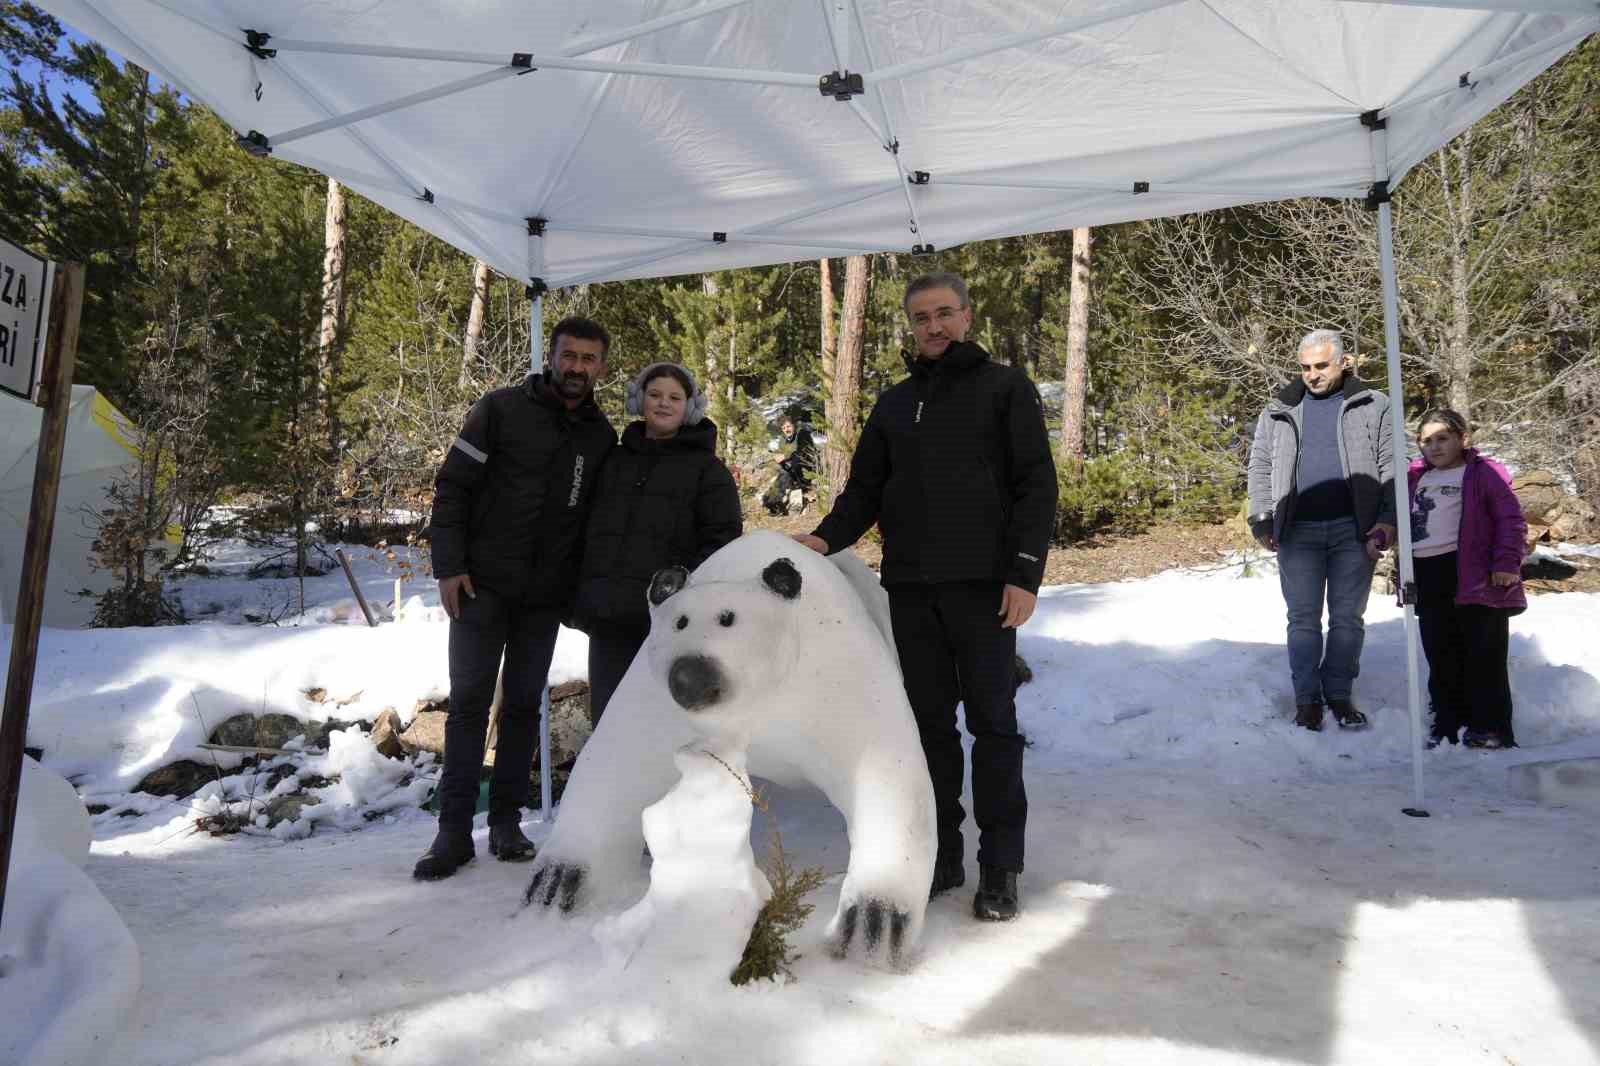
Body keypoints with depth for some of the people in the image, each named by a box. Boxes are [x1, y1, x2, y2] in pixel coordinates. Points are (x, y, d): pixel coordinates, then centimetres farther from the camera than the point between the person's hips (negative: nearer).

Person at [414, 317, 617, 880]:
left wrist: (583, 588, 4)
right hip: (483, 585, -3)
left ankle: (506, 822, 19)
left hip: (545, 598, 3)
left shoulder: (603, 436, 7)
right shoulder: (501, 409, -3)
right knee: (469, 702, -1)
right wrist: (449, 566, -11)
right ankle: (455, 830, 7)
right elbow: (452, 486, -4)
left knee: (523, 705, 9)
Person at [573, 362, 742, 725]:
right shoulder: (614, 460, 17)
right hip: (608, 617, 4)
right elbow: (589, 529, 20)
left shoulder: (705, 467, 4)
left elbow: (723, 537, -3)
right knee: (606, 716, 10)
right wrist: (582, 595, 10)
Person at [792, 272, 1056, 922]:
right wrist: (826, 538, -5)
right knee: (929, 722, 9)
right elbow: (865, 490, 15)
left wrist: (1026, 573, -12)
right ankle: (940, 854, 20)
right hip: (911, 588, 4)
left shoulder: (1005, 388, 4)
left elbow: (1036, 484, -2)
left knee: (991, 721, 2)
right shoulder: (893, 405, 17)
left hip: (983, 585, -4)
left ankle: (1001, 863, 13)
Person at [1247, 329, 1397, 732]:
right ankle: (1307, 698, 13)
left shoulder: (1372, 406, 6)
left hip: (1354, 530, -1)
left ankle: (1339, 694, 19)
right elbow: (1260, 465, 10)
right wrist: (1262, 521, 0)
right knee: (1303, 619, 4)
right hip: (1298, 532, 1)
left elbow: (1390, 466, 2)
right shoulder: (1280, 410, 10)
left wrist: (1388, 519, -9)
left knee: (1348, 617, 6)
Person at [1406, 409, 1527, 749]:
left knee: (1483, 655, 0)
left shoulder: (1484, 472, 0)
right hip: (1426, 575, 6)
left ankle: (1490, 728, 7)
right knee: (1441, 657, 11)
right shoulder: (1415, 476, 16)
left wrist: (1507, 562, -13)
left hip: (1474, 574, -5)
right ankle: (1446, 727, 19)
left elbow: (1511, 519, -5)